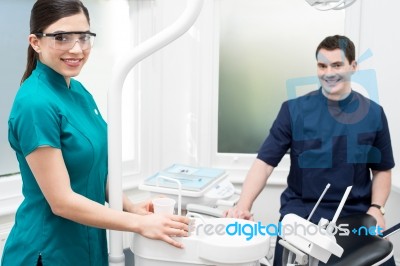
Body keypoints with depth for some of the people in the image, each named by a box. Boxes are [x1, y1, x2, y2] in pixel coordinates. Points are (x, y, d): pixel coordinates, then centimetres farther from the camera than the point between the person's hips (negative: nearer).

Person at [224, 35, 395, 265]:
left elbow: (382, 170, 11)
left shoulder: (373, 113, 2)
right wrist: (243, 206, -23)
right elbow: (265, 162, -9)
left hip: (356, 215, 2)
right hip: (302, 213, -1)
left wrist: (376, 209, -5)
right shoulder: (295, 110, -4)